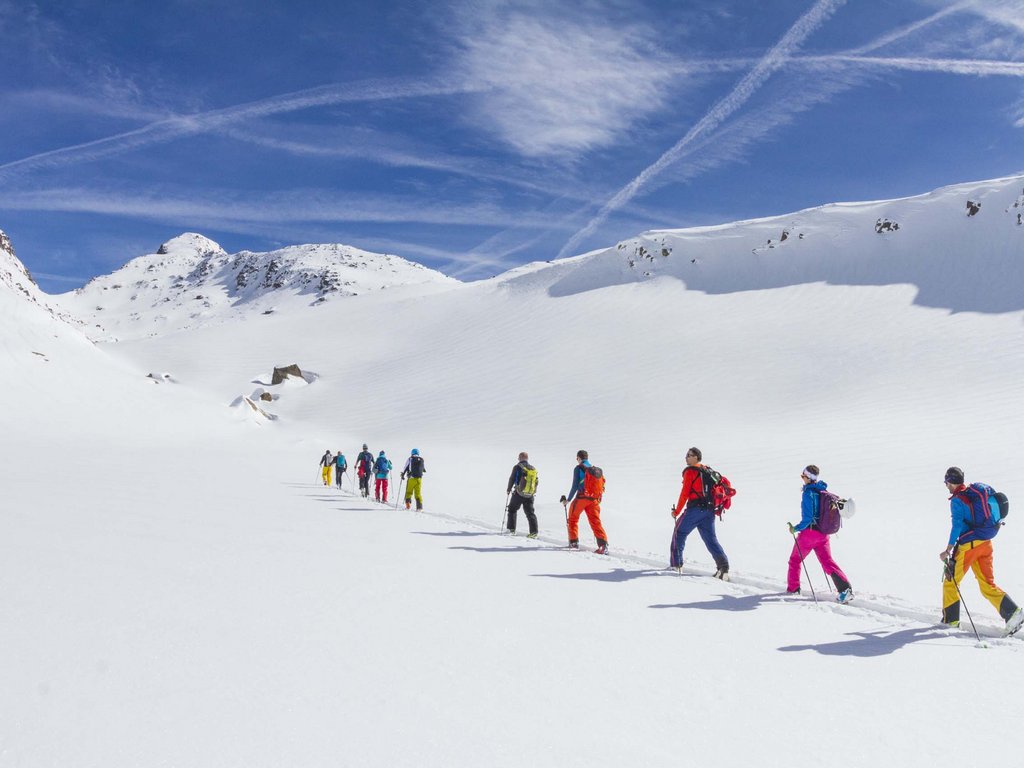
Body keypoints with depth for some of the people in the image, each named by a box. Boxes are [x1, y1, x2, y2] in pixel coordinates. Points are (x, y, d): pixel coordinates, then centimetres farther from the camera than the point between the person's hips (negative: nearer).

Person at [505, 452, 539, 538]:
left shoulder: (518, 467, -8)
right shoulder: (533, 469, 7)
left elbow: (512, 479, -6)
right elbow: (537, 482, 12)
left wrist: (509, 490, 7)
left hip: (518, 494, -4)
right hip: (530, 495, 4)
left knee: (512, 510, 14)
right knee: (530, 513, 8)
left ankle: (511, 529, 13)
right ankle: (534, 532, -1)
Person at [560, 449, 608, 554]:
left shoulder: (578, 468, -3)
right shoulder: (597, 470, 12)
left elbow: (575, 486, -7)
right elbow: (601, 486, 12)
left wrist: (568, 499, 2)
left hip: (581, 498, -4)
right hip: (594, 500, 4)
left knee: (573, 519, 16)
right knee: (596, 522, 2)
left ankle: (574, 542, 19)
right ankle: (603, 544, -13)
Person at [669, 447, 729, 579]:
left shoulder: (690, 471, -5)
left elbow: (685, 493, -9)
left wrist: (677, 511, -2)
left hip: (695, 509, -7)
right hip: (709, 510, 7)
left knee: (679, 533, 9)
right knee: (711, 539, 7)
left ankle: (676, 565, 7)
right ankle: (723, 566, -8)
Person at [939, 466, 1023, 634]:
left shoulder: (957, 500, -12)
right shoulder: (977, 492, 11)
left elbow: (957, 525, -20)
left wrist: (948, 549, -19)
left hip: (969, 545, -7)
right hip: (986, 543, 7)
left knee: (950, 581, 6)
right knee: (988, 585, 10)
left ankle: (950, 620, 12)